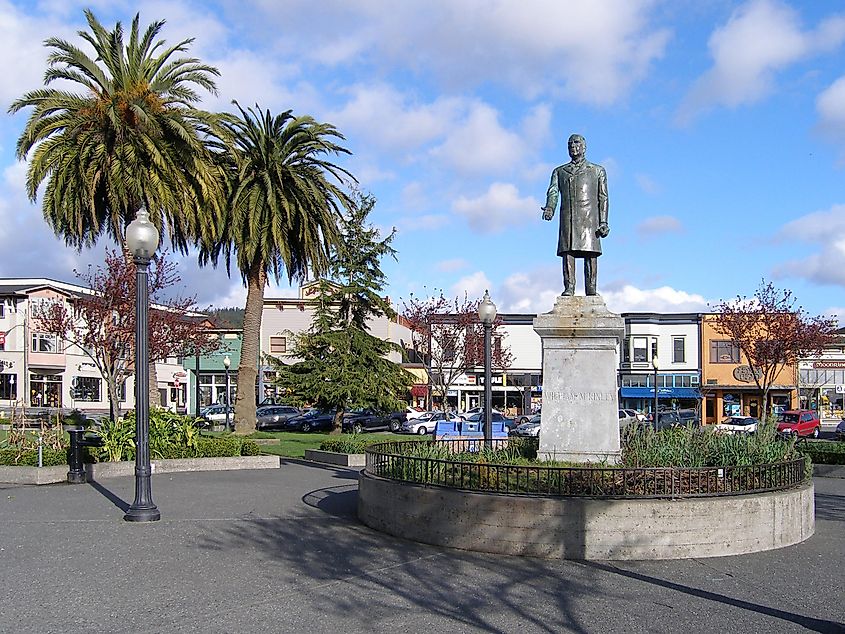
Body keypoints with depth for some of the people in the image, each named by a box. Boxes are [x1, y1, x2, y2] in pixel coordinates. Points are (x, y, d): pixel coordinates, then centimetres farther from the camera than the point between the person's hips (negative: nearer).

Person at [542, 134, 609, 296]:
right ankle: (568, 288, -13)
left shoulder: (597, 170, 19)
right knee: (567, 251, -10)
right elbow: (553, 192, 6)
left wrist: (603, 222, -1)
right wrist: (549, 208, -17)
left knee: (590, 252, -10)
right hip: (567, 216, 1)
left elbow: (603, 198, 11)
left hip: (589, 217, -1)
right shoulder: (559, 171, 22)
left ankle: (591, 290, -11)